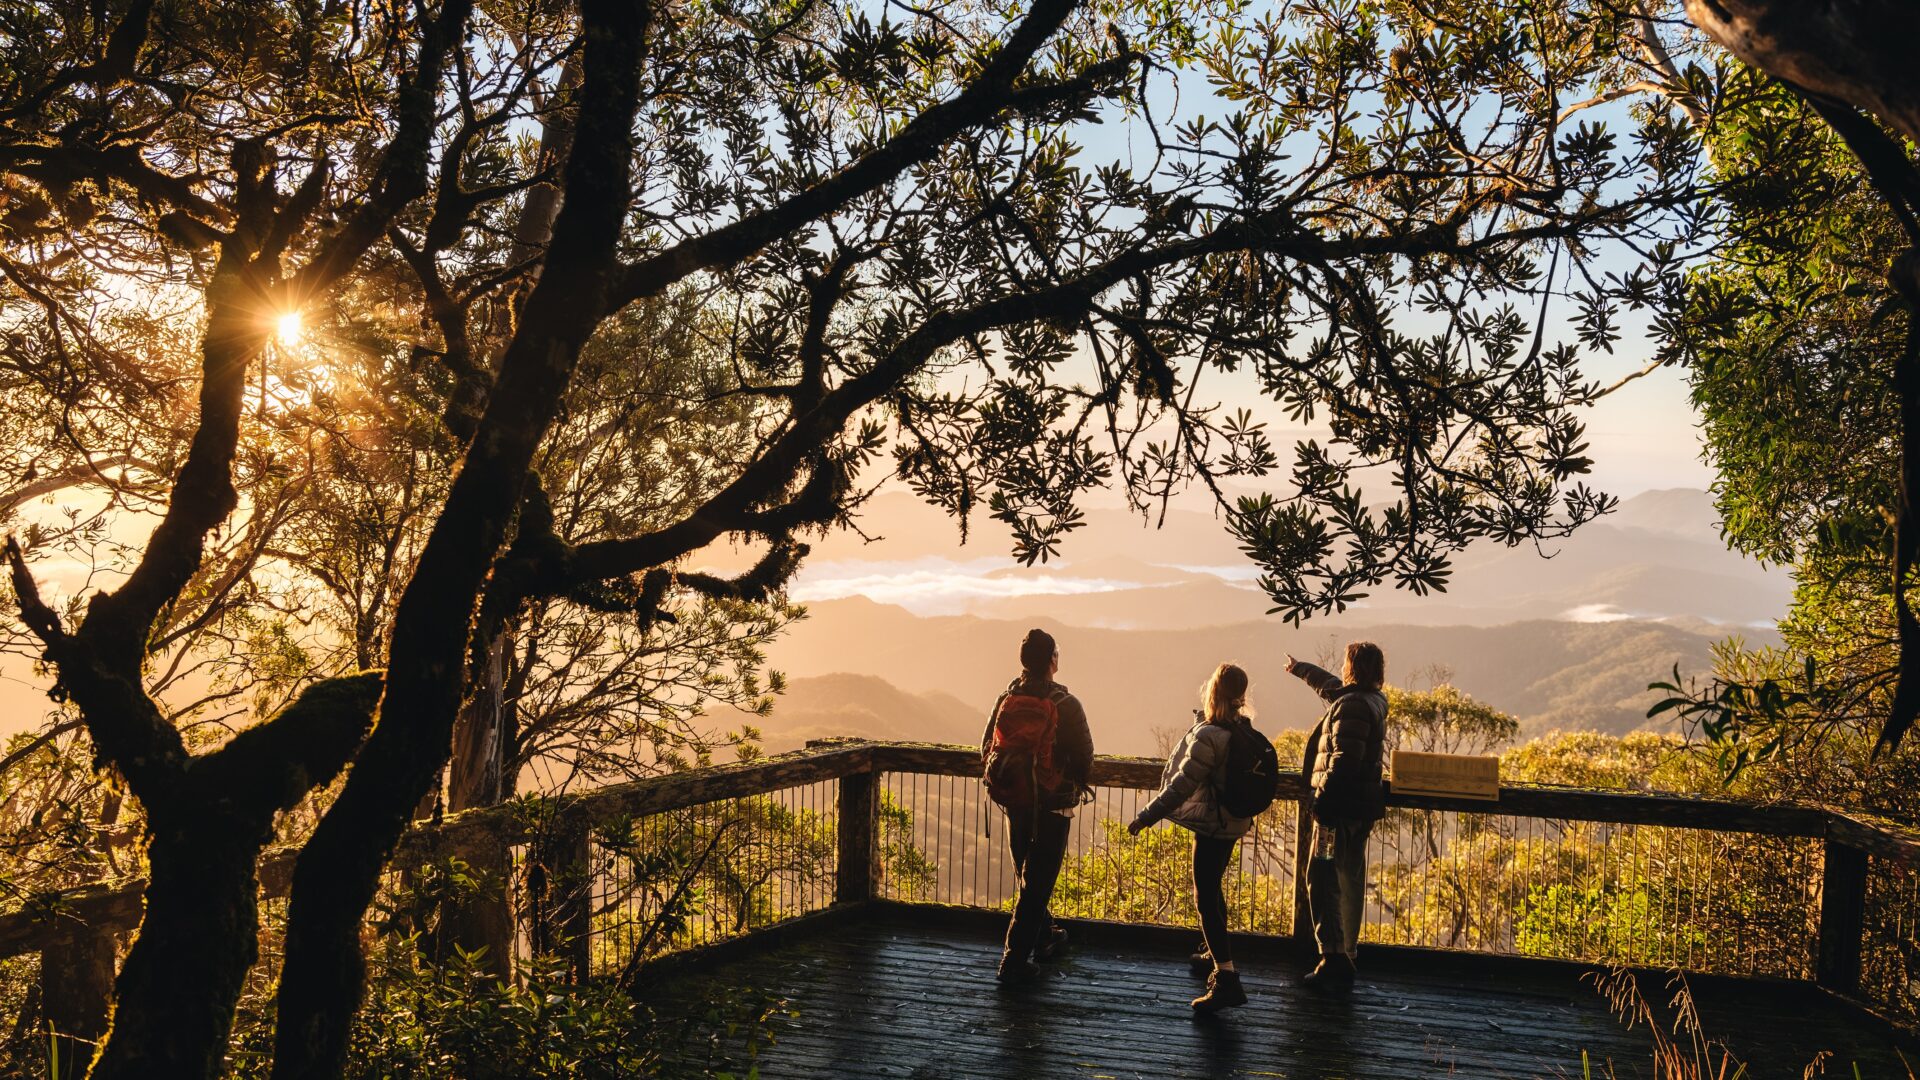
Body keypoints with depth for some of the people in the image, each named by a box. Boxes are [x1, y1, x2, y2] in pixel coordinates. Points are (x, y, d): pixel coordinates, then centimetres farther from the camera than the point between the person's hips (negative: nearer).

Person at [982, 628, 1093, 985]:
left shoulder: (1005, 699, -3)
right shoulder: (1065, 705, -16)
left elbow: (986, 750, 2)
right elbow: (1084, 757, -12)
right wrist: (1076, 784, 10)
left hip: (1014, 804, 5)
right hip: (1053, 805, -5)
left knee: (1027, 875, 22)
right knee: (1036, 883, 3)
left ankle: (1044, 937, 40)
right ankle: (1014, 960, 2)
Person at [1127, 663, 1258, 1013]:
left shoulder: (1208, 736, -25)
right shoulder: (1242, 730, 1)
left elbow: (1182, 785, -26)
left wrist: (1146, 817, -21)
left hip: (1212, 826, -10)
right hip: (1232, 822, 10)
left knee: (1206, 899, -9)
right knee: (1213, 889, 26)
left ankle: (1227, 978, -15)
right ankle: (1217, 952, 44)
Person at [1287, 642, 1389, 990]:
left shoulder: (1352, 705, -17)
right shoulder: (1373, 700, 14)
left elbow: (1344, 759, -24)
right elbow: (1330, 685, 33)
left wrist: (1323, 798, -21)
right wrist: (1300, 669, 47)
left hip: (1340, 804, -10)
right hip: (1363, 805, 10)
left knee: (1322, 878, -10)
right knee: (1350, 880, 16)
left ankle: (1333, 957, -15)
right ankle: (1346, 953, 24)